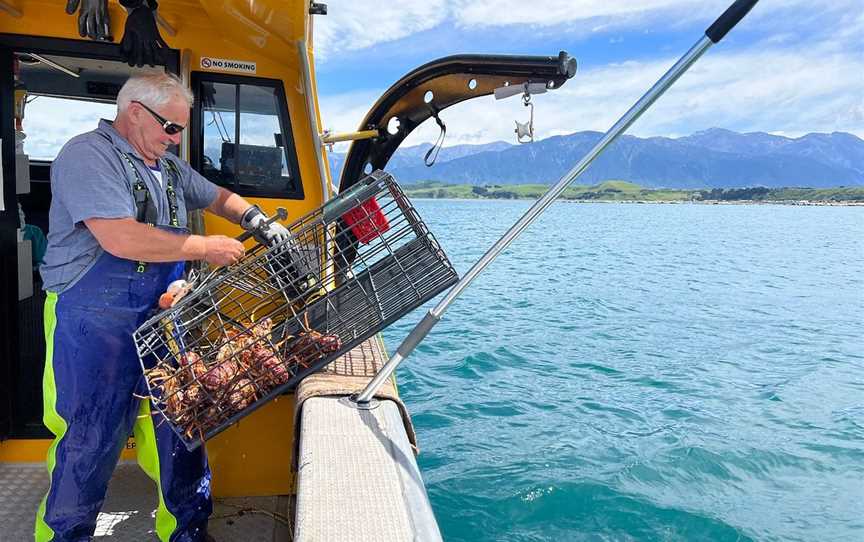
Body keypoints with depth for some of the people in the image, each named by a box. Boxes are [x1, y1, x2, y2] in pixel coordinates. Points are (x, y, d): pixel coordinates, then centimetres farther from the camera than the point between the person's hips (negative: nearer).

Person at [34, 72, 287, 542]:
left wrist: (260, 223, 6)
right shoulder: (88, 155, -13)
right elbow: (120, 239, -24)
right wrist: (207, 248, -17)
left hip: (161, 319, 8)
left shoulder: (168, 167, 13)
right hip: (93, 324, -7)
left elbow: (217, 197, 27)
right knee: (89, 441, 3)